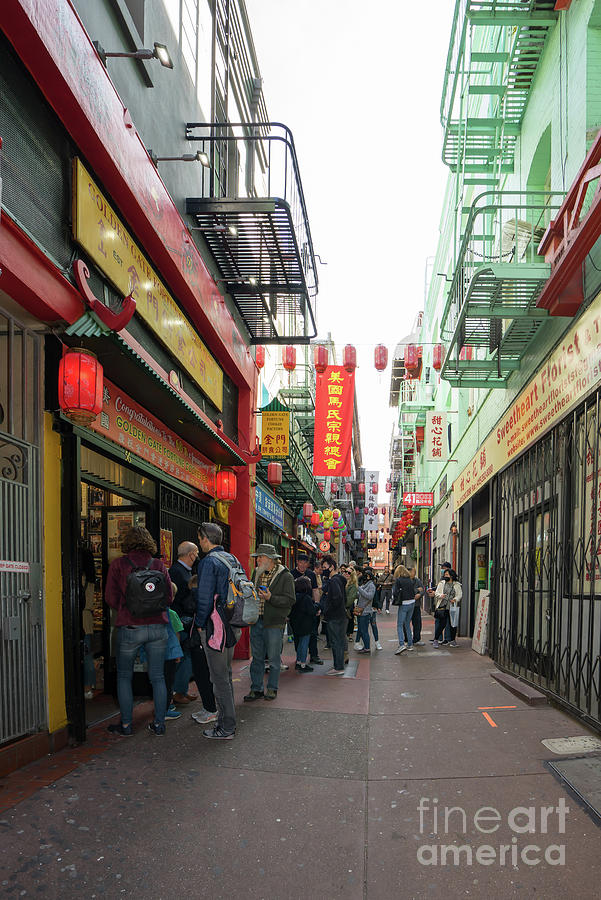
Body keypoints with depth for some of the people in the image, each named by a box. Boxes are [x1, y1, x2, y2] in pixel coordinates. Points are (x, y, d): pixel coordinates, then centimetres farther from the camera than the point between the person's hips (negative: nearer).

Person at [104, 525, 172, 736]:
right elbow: (168, 598, 5)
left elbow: (111, 598, -2)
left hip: (130, 627, -2)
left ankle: (126, 724, 15)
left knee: (124, 676, 12)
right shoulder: (159, 565, 2)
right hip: (157, 626, 2)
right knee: (157, 677, 10)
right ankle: (159, 724, 15)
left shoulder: (118, 565, -4)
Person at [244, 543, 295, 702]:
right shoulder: (256, 573, 12)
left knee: (273, 658, 3)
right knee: (257, 657, 9)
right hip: (256, 622, 5)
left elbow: (290, 600, -13)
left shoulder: (285, 576, -7)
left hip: (274, 623, -5)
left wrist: (270, 598, -22)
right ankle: (256, 689, 17)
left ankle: (272, 688, 16)